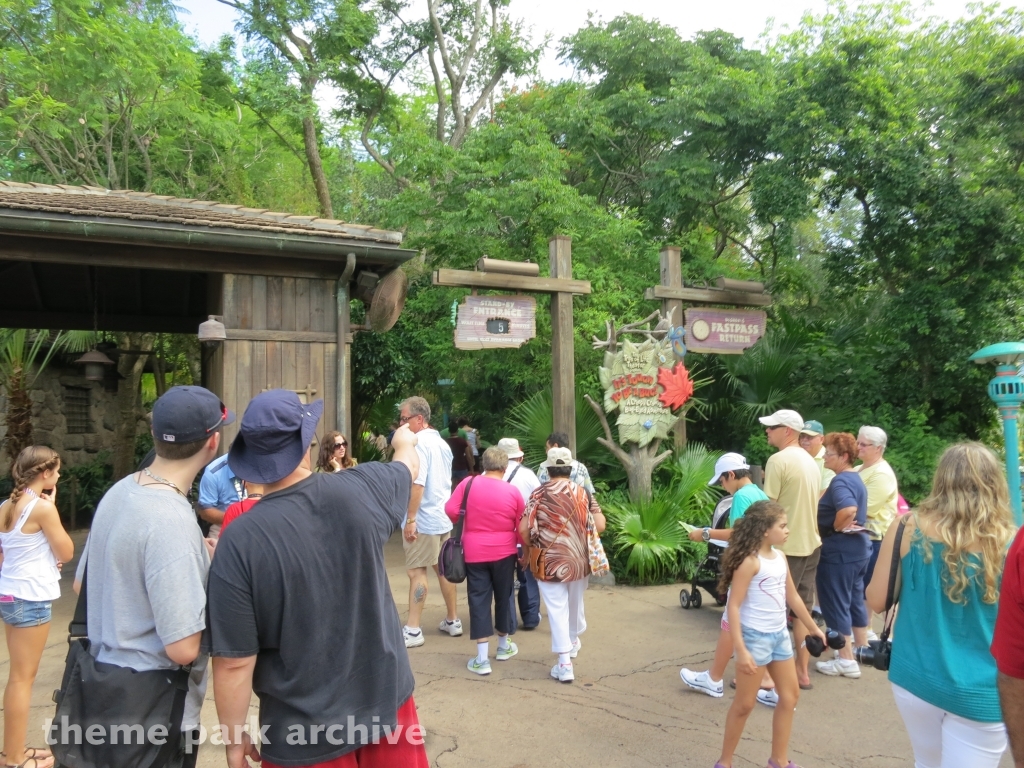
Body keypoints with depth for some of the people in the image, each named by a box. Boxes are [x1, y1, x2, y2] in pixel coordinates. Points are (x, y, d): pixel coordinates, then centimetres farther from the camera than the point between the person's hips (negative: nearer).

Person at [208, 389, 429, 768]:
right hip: (386, 701, 3)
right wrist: (405, 440, 33)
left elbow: (234, 663, -17)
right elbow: (409, 464, 10)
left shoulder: (240, 541, -21)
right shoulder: (360, 490, -14)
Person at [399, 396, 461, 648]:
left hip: (423, 519, -9)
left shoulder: (419, 442, -16)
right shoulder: (442, 443, 12)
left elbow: (417, 484, -22)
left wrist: (410, 519, -20)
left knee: (416, 572, -3)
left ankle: (413, 630, 1)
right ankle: (452, 621, 24)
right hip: (443, 517, 9)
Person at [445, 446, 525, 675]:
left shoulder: (468, 484, -7)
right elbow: (522, 526, 1)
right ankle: (504, 645, 34)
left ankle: (482, 659, 1)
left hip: (474, 552, 0)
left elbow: (450, 510, -7)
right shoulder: (512, 491, -6)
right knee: (503, 597, 17)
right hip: (504, 552, 1)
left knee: (479, 600, 3)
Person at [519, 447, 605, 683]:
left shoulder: (539, 494, -7)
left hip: (549, 561, -3)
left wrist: (530, 548, 7)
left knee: (557, 609, 2)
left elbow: (524, 530, -11)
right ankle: (574, 641, 48)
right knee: (575, 603, 24)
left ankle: (564, 663, -2)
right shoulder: (583, 493, -1)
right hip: (579, 560, 3)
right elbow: (600, 525, -7)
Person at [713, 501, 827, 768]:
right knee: (744, 704, 2)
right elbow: (734, 606, -21)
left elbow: (792, 596, 17)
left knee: (790, 696, 16)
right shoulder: (750, 561, -20)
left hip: (780, 634, 8)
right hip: (755, 636, -8)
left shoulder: (780, 557, 5)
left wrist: (813, 628, 23)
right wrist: (741, 650, -26)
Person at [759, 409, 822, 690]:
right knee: (803, 608, 14)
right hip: (811, 543, 8)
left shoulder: (779, 460, -16)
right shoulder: (810, 461, 11)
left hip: (787, 546, -8)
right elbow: (811, 503, 16)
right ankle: (802, 671, 21)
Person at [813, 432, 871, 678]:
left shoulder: (840, 481, -19)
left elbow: (848, 510, -36)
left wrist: (836, 527, -20)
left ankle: (846, 660, 8)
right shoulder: (856, 478, 11)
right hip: (858, 548, 10)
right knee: (854, 600, 19)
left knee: (836, 603, 0)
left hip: (839, 550, -10)